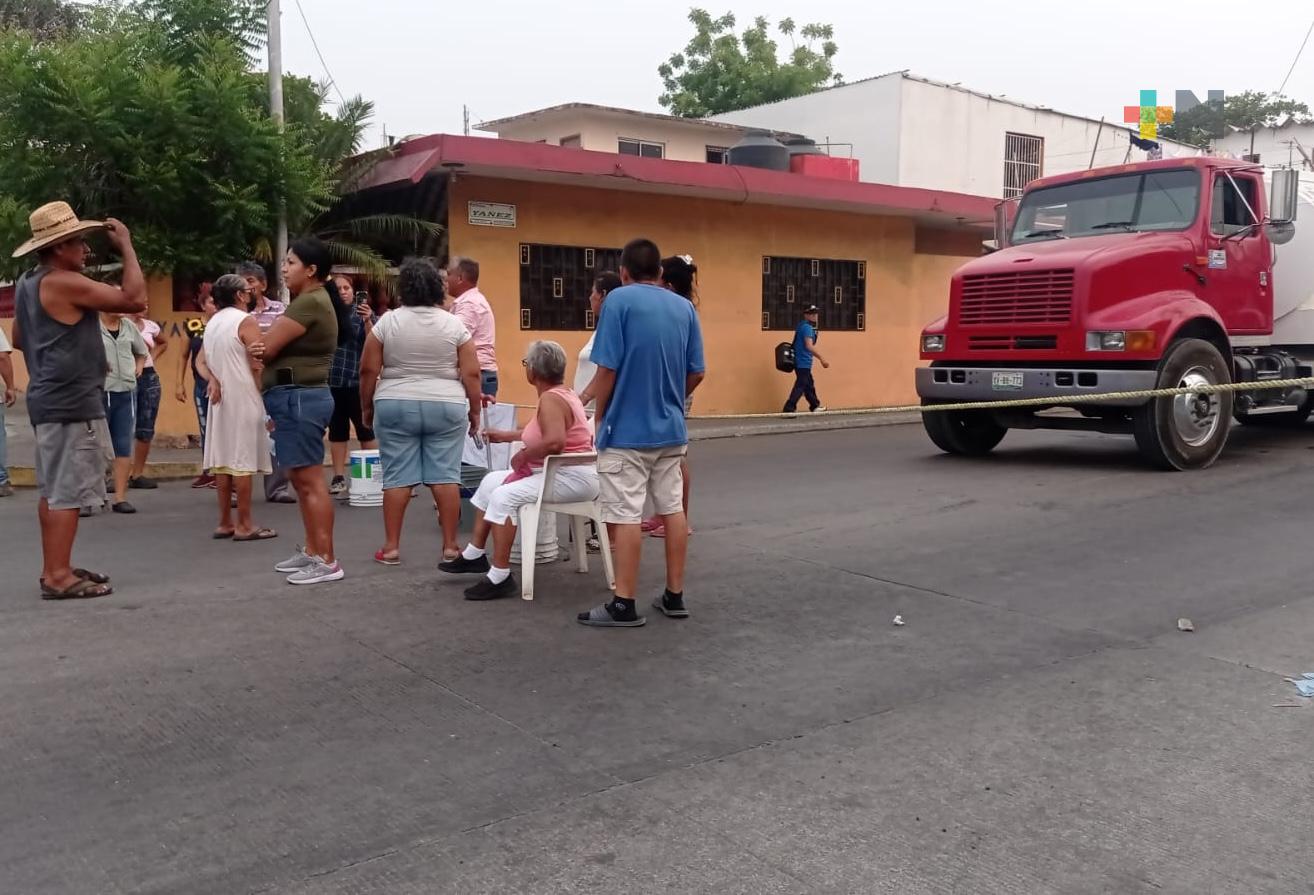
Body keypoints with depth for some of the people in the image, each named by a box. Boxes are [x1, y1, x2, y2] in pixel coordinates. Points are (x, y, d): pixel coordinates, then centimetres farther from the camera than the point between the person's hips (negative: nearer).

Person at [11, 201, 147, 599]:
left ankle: (54, 569, 21)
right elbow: (134, 299, -19)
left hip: (48, 397, 10)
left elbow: (19, 339, 26)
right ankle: (58, 577, -6)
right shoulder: (65, 282, -16)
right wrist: (127, 246, -11)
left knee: (52, 489, 14)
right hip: (71, 402, -10)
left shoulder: (27, 283, 15)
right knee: (67, 491, -8)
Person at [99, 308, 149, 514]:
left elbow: (142, 352, 25)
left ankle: (120, 498, 12)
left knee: (124, 447, 6)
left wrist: (138, 368, 10)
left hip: (126, 393, 5)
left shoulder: (129, 327, 9)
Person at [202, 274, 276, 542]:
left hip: (220, 398, 8)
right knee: (243, 460, -7)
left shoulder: (212, 323, 14)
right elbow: (257, 365, -15)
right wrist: (265, 395, -6)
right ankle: (244, 525, -5)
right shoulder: (246, 321, -10)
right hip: (243, 397, -8)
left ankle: (225, 523, 11)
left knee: (222, 459, 8)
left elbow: (208, 361, 9)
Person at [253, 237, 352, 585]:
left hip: (299, 397, -11)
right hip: (298, 397, 11)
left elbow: (265, 346, -16)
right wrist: (265, 347, -11)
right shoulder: (311, 300, 19)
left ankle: (327, 561, -7)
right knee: (302, 480, 15)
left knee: (311, 480, -9)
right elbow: (274, 346, 12)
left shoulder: (310, 302, -15)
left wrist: (259, 345, 7)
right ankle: (311, 551, 23)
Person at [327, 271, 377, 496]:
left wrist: (367, 322, -24)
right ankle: (339, 478, 14)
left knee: (365, 428, 1)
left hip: (357, 380, -3)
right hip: (331, 380, 3)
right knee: (336, 428, 8)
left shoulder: (363, 312, -1)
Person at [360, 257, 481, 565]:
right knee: (445, 475, 2)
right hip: (446, 408, 0)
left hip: (395, 407, 0)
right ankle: (450, 546, 5)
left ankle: (391, 546, 6)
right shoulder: (454, 324, -1)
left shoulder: (387, 322, -1)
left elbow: (368, 370, 0)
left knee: (397, 476, 3)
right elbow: (471, 374, -3)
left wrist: (367, 407, 11)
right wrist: (475, 411, 6)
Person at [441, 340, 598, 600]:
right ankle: (475, 555, 20)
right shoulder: (556, 394, 13)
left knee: (504, 496, -24)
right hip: (557, 472, 11)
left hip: (573, 478, -11)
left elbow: (554, 442, -34)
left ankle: (500, 577, -20)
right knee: (491, 481, 14)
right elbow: (539, 433, 28)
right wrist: (504, 435, 34)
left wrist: (522, 455, -19)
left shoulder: (550, 398, -18)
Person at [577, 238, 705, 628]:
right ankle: (675, 596, 18)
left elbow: (607, 368, -15)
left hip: (627, 430, -6)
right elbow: (697, 373, 9)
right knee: (672, 510, 12)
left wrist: (599, 416, -1)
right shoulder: (684, 307, 7)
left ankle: (624, 606, 1)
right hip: (670, 429, 6)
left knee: (626, 517, -3)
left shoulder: (619, 300, -10)